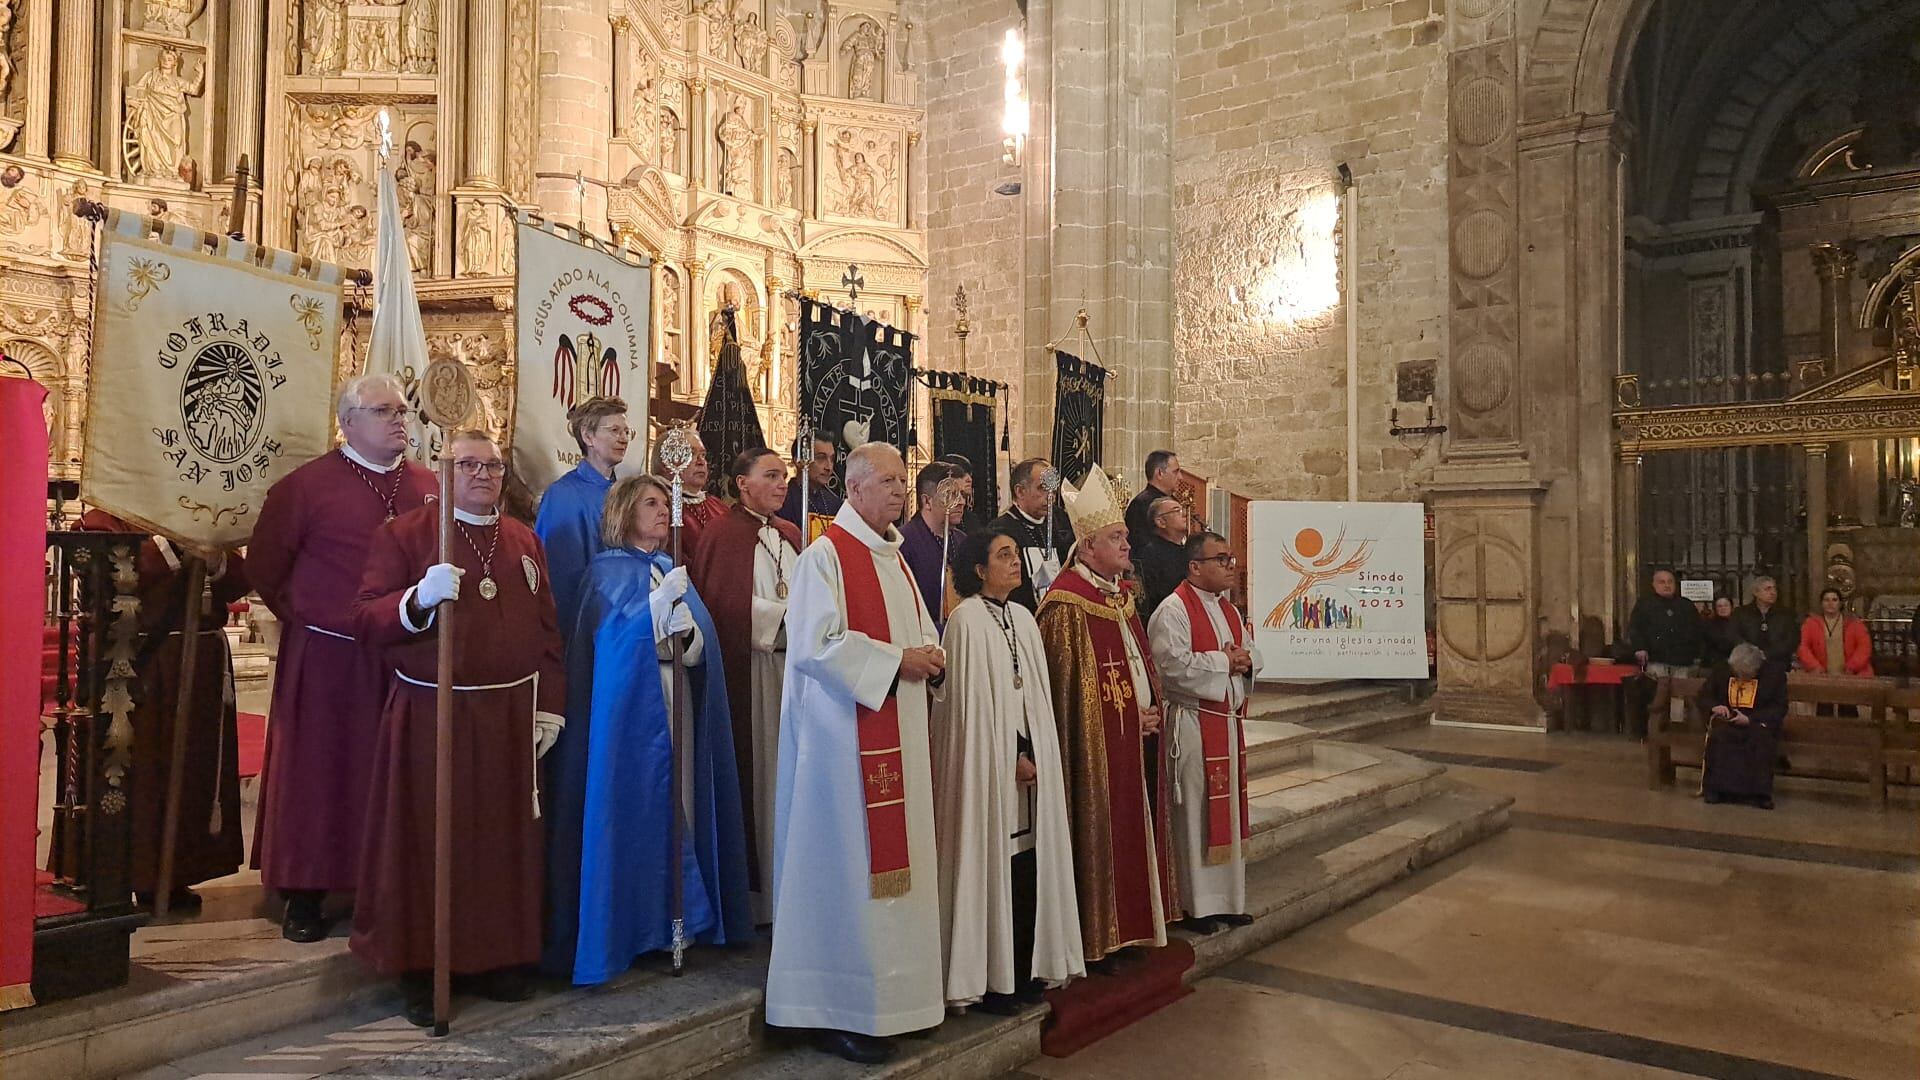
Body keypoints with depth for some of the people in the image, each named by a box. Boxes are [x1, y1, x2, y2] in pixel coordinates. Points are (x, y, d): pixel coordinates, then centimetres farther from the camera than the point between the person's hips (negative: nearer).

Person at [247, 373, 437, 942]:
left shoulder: (428, 487, 6)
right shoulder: (307, 485, -4)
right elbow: (264, 567, 2)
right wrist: (305, 618, 3)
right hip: (327, 658, -3)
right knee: (318, 772, 6)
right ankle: (304, 898, 17)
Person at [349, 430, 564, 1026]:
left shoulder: (524, 540, 12)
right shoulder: (403, 534, 0)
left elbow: (547, 628, 12)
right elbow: (367, 618, -7)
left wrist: (549, 706, 6)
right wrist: (420, 597, -26)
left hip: (510, 716, 4)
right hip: (429, 715, -4)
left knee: (504, 838, 9)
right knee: (426, 839, 2)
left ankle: (500, 958, 23)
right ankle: (419, 969, 14)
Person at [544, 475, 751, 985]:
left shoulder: (674, 571, 17)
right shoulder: (607, 570, 3)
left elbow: (702, 642, 6)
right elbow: (614, 630, -15)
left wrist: (686, 629, -17)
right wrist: (661, 600, -30)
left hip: (680, 702, 5)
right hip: (629, 705, -5)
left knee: (679, 804, 4)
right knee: (630, 804, -6)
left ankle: (679, 915, 12)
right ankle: (625, 922, 2)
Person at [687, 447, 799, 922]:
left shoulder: (791, 535, 16)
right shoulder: (723, 534, -6)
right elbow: (722, 605, -15)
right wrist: (785, 615, -14)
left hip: (793, 663, 6)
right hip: (749, 669, -6)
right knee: (754, 771, -2)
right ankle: (754, 889, 7)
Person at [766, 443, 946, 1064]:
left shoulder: (895, 558, 16)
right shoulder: (825, 556, -10)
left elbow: (920, 630, 24)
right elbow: (815, 645, -19)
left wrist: (930, 655, 1)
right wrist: (896, 660, -17)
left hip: (900, 735, 9)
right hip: (846, 736, -9)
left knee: (894, 862, 11)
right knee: (850, 869, -4)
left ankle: (891, 994, 21)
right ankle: (842, 1012, 7)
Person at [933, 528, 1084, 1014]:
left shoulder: (1023, 618, 13)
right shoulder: (967, 619, -10)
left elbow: (1036, 692, 14)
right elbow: (971, 700, -12)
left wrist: (1034, 755, 5)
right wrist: (1010, 757, -10)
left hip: (1027, 759, 7)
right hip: (989, 763, -7)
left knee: (1027, 861, 7)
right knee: (991, 861, -2)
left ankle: (1022, 972, 17)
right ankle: (988, 979, 8)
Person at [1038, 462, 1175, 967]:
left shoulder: (1122, 595, 13)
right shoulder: (1066, 606, -16)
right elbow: (1064, 686, -19)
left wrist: (1151, 710, 4)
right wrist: (1130, 717, -15)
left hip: (1138, 740, 9)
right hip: (1096, 746, -9)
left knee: (1134, 828, 15)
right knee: (1100, 832, -1)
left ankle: (1128, 926, 28)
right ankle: (1098, 939, 12)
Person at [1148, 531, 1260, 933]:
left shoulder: (1230, 611, 15)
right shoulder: (1173, 610, -13)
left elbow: (1252, 654, 19)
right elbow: (1174, 664, -23)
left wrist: (1244, 660, -5)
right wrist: (1224, 662, -13)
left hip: (1229, 720, 9)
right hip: (1193, 723, -8)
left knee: (1230, 809, 13)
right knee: (1196, 814, -2)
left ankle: (1228, 898, 24)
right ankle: (1197, 904, 9)